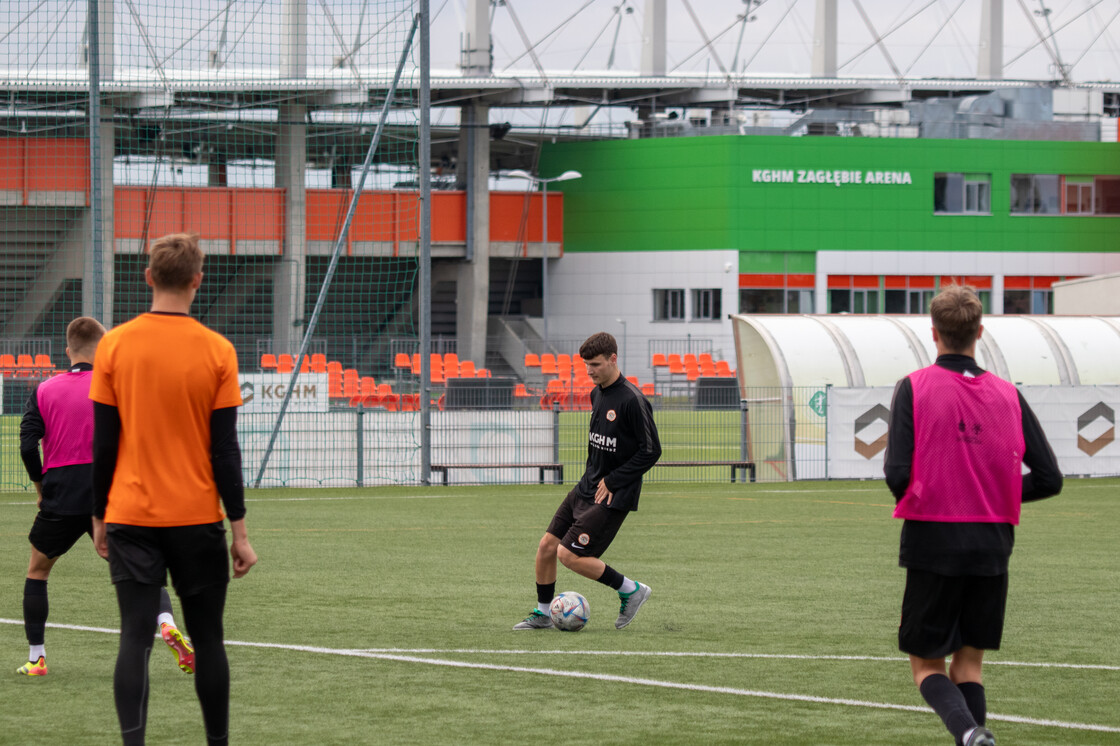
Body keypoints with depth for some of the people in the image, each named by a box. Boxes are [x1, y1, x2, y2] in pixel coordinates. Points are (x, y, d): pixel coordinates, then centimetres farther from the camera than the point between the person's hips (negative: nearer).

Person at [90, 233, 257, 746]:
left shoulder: (114, 346, -2)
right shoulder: (217, 352, -5)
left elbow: (103, 443, 1)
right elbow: (225, 449, -5)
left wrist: (99, 518, 10)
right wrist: (239, 530, 0)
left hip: (130, 516, 1)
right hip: (197, 519, 0)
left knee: (135, 639, -2)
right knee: (206, 639, 10)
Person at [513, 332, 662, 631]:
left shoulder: (632, 400, -18)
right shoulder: (597, 393, 9)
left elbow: (651, 451, -18)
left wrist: (613, 480, -16)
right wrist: (592, 475, 8)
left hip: (613, 496, -9)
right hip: (586, 488, 9)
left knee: (569, 555, -14)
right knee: (546, 546, 6)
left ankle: (631, 590, 1)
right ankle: (542, 614, 22)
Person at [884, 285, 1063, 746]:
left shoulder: (914, 388, -6)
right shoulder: (1007, 396, 2)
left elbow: (897, 473, -14)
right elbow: (1048, 479, 1)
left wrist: (916, 501, 8)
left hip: (932, 540, -3)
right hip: (992, 544, 3)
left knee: (926, 665, 4)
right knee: (969, 663, 14)